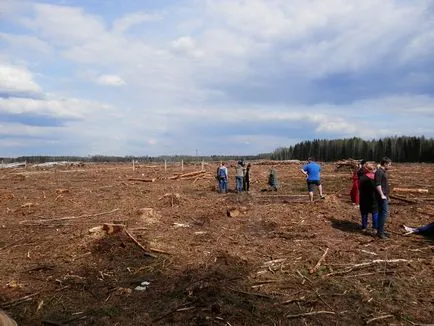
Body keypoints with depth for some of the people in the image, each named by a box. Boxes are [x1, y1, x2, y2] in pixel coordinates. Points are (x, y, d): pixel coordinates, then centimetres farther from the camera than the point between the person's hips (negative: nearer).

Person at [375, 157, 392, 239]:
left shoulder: (384, 171, 17)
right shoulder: (379, 172, -15)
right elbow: (377, 185, -21)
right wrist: (382, 195, -21)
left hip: (385, 196, 10)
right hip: (382, 197, -10)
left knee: (381, 213, 12)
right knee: (385, 212, -10)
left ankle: (380, 231, 18)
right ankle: (380, 231, -7)